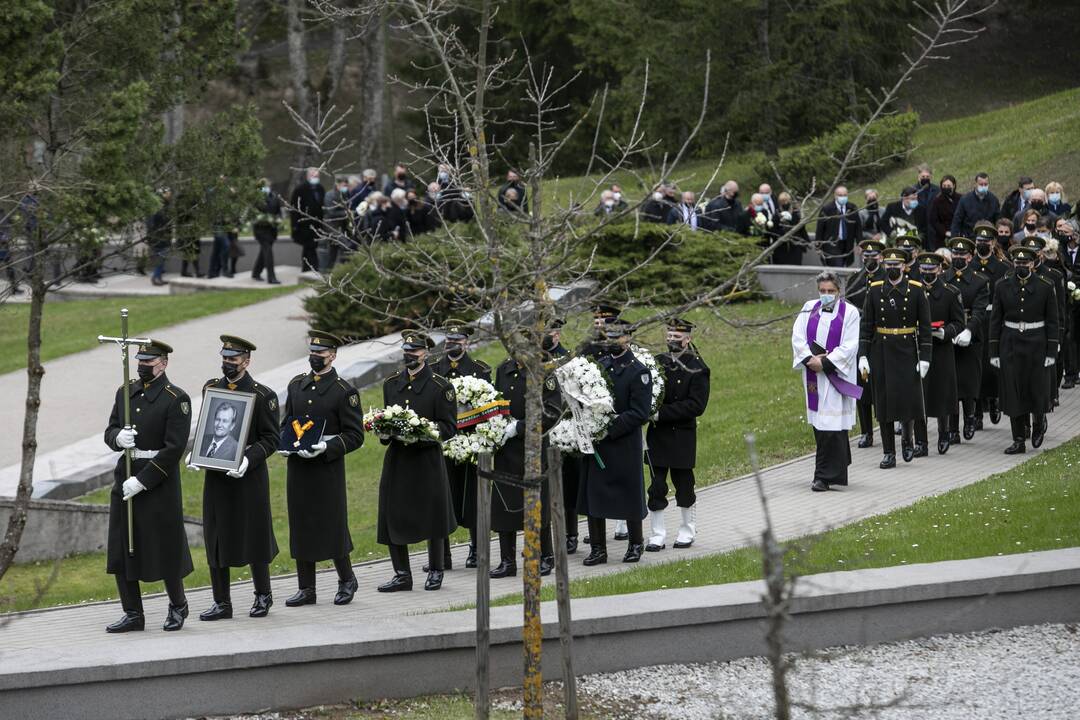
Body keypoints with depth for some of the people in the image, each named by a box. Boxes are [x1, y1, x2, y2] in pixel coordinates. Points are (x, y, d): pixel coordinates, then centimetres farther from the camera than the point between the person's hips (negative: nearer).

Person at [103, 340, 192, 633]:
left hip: (159, 484, -6)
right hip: (125, 479, 6)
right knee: (120, 550, 4)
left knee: (166, 550, 3)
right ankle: (133, 614, 13)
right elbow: (110, 432, 13)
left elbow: (174, 449, -15)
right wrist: (118, 437, -14)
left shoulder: (177, 399, -9)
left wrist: (141, 481, -18)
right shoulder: (125, 393, 10)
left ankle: (178, 606, 24)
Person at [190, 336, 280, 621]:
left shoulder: (263, 395, -7)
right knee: (215, 539, 4)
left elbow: (270, 439, -7)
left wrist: (248, 459, -22)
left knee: (254, 537, 5)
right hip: (215, 477, 4)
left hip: (249, 477, -4)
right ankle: (221, 603, 10)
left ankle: (263, 595, 23)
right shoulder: (211, 388, 9)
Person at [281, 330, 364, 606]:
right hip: (297, 467, 5)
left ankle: (346, 580, 19)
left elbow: (355, 435, -7)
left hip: (328, 468, -5)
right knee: (300, 526, 6)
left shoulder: (344, 391, -6)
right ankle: (306, 589, 12)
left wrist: (326, 448, -20)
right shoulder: (296, 385, 11)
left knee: (332, 527, -1)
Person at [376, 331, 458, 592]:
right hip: (396, 460, 4)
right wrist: (384, 432, -4)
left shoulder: (441, 387, -4)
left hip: (427, 460, -4)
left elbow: (449, 427, -6)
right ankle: (402, 575, 11)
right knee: (392, 517, 1)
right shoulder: (391, 384, 11)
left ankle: (435, 571, 21)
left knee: (431, 518, 5)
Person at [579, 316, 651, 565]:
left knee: (629, 495, 5)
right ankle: (598, 548, 11)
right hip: (596, 444, 5)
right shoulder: (597, 365, 10)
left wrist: (609, 428, -19)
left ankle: (636, 543, 22)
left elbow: (640, 413, -14)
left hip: (625, 445, -5)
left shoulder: (638, 372, -8)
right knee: (593, 494, 4)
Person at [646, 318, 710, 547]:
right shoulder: (657, 362, 7)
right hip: (657, 435, 3)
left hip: (682, 436, -3)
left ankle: (687, 533, 22)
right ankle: (657, 536, 6)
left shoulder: (697, 368, -6)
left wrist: (662, 413, -19)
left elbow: (696, 405, -14)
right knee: (656, 487, 1)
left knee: (684, 485, 7)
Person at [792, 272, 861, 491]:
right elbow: (797, 337, 3)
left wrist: (825, 363, -16)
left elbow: (850, 346, -10)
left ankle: (825, 476, -7)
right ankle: (837, 467, 23)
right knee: (819, 424, 9)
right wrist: (810, 359, -12)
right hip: (813, 374, 4)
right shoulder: (809, 308, 9)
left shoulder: (850, 312, -3)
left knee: (831, 425, -9)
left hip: (835, 373, -4)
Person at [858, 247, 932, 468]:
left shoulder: (916, 290, -1)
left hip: (907, 351, -2)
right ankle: (889, 453, 7)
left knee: (908, 398, -9)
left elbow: (924, 326, -1)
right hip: (880, 353, 2)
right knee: (883, 401, 2)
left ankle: (908, 439, 17)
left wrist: (924, 357, -6)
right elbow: (866, 325, 4)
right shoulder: (874, 290, 3)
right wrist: (863, 356, -4)